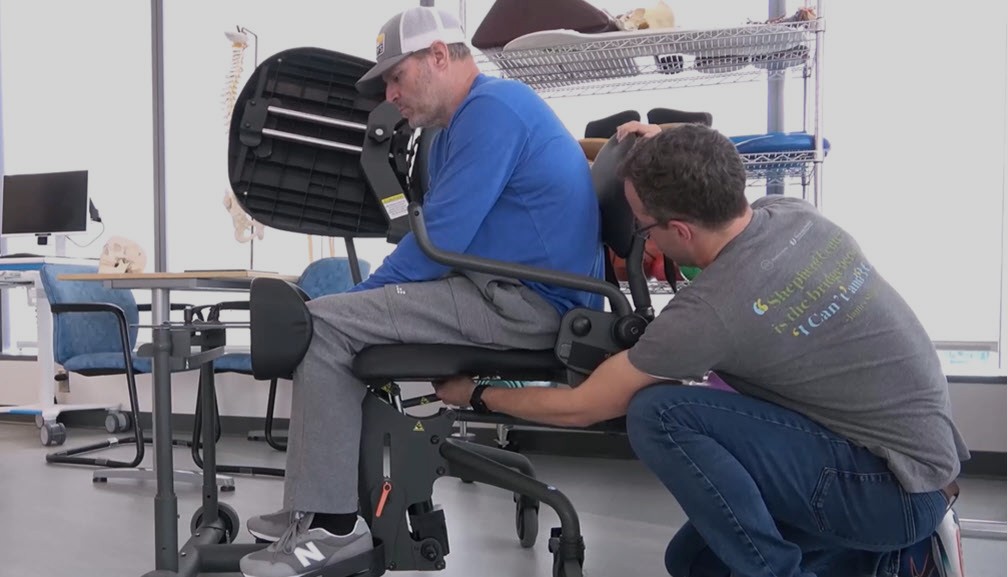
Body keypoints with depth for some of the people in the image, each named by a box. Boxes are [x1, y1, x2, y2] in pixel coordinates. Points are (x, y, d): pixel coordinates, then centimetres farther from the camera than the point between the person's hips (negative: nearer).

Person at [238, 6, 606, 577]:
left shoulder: (491, 109, -13)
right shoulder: (464, 122, 20)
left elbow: (440, 240, -19)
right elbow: (440, 233, 19)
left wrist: (362, 294, -5)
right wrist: (366, 297, 8)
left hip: (524, 304, -11)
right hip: (519, 295, 11)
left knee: (324, 325, -13)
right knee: (347, 319, 16)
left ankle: (332, 523, -7)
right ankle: (325, 501, 18)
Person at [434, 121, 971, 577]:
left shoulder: (709, 313, -28)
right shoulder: (794, 213, -6)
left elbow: (578, 408, -14)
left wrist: (477, 394, 1)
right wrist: (669, 154, 9)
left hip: (897, 492, -9)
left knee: (658, 413, -24)